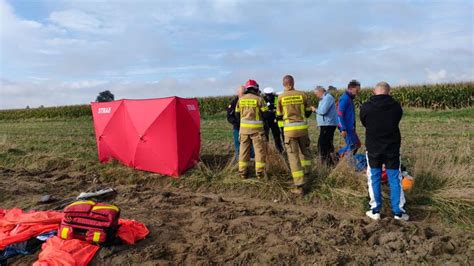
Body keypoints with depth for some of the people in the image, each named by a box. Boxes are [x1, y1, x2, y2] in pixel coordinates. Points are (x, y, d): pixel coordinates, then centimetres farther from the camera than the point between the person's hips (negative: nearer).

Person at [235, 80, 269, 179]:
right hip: (256, 128, -4)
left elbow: (237, 115, 9)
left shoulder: (241, 99, 4)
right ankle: (260, 172, 7)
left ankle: (243, 172, 15)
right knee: (260, 150, 5)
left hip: (244, 128, 4)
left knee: (244, 149, 11)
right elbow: (265, 114, -6)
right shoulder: (259, 99, -7)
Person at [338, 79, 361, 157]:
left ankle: (339, 155, 16)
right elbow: (339, 115, -21)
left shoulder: (349, 98, 14)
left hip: (351, 128, 10)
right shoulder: (345, 99, -15)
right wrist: (343, 129, -24)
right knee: (351, 145, -6)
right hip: (346, 128, -10)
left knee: (357, 144, 13)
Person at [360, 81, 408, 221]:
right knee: (394, 179, 10)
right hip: (392, 148, 1)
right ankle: (398, 211, 17)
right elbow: (397, 121, 9)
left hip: (373, 148, -1)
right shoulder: (396, 106, -6)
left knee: (374, 179, 10)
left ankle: (375, 210, 16)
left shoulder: (365, 107, -12)